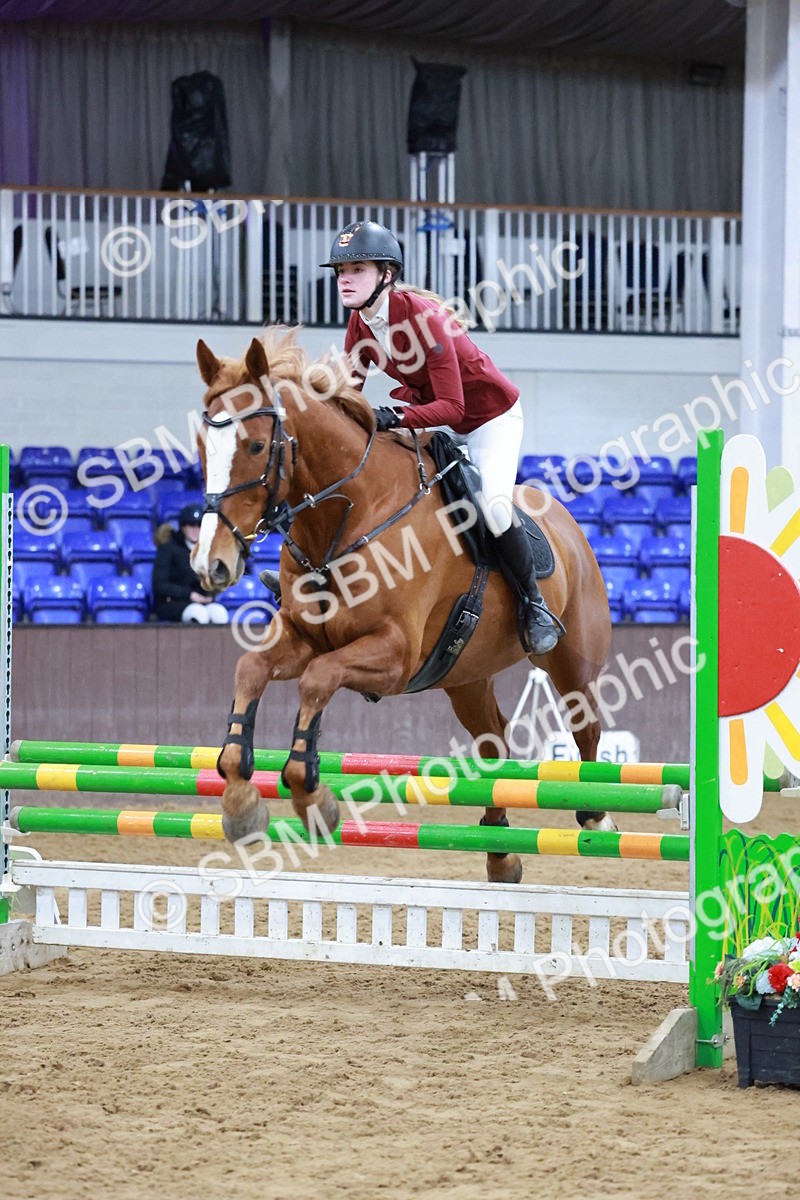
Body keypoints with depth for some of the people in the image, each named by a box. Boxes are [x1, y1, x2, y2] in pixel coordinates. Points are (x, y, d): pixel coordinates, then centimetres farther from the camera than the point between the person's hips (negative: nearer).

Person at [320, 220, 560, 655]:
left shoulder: (421, 315, -32)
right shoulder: (360, 323, -10)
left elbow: (451, 406, -36)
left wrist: (397, 419, -50)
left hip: (491, 417, -8)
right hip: (436, 421, 8)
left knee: (493, 507, -23)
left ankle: (533, 605, -4)